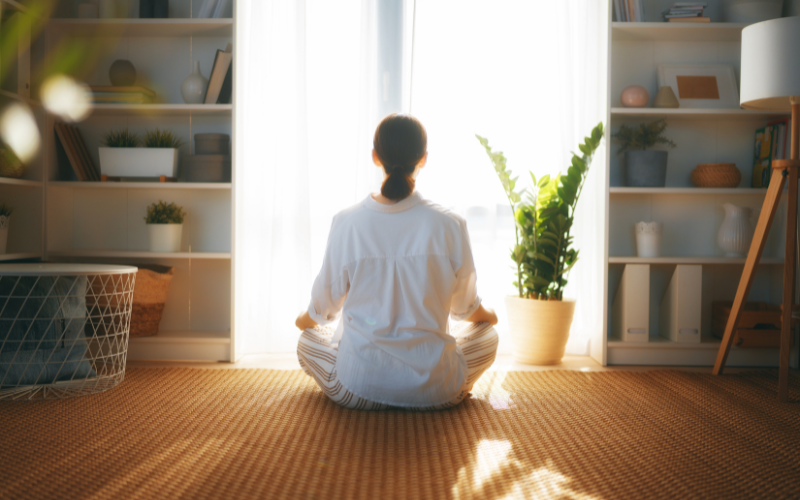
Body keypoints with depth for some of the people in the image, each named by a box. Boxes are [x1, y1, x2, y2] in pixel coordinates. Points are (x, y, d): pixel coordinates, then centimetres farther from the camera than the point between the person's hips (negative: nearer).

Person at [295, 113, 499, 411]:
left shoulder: (346, 223, -11)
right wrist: (486, 315, 31)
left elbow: (327, 302, 4)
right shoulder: (449, 225, -11)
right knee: (487, 334, 29)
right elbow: (465, 306, 6)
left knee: (307, 342, 31)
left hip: (357, 390, 0)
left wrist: (307, 319, 29)